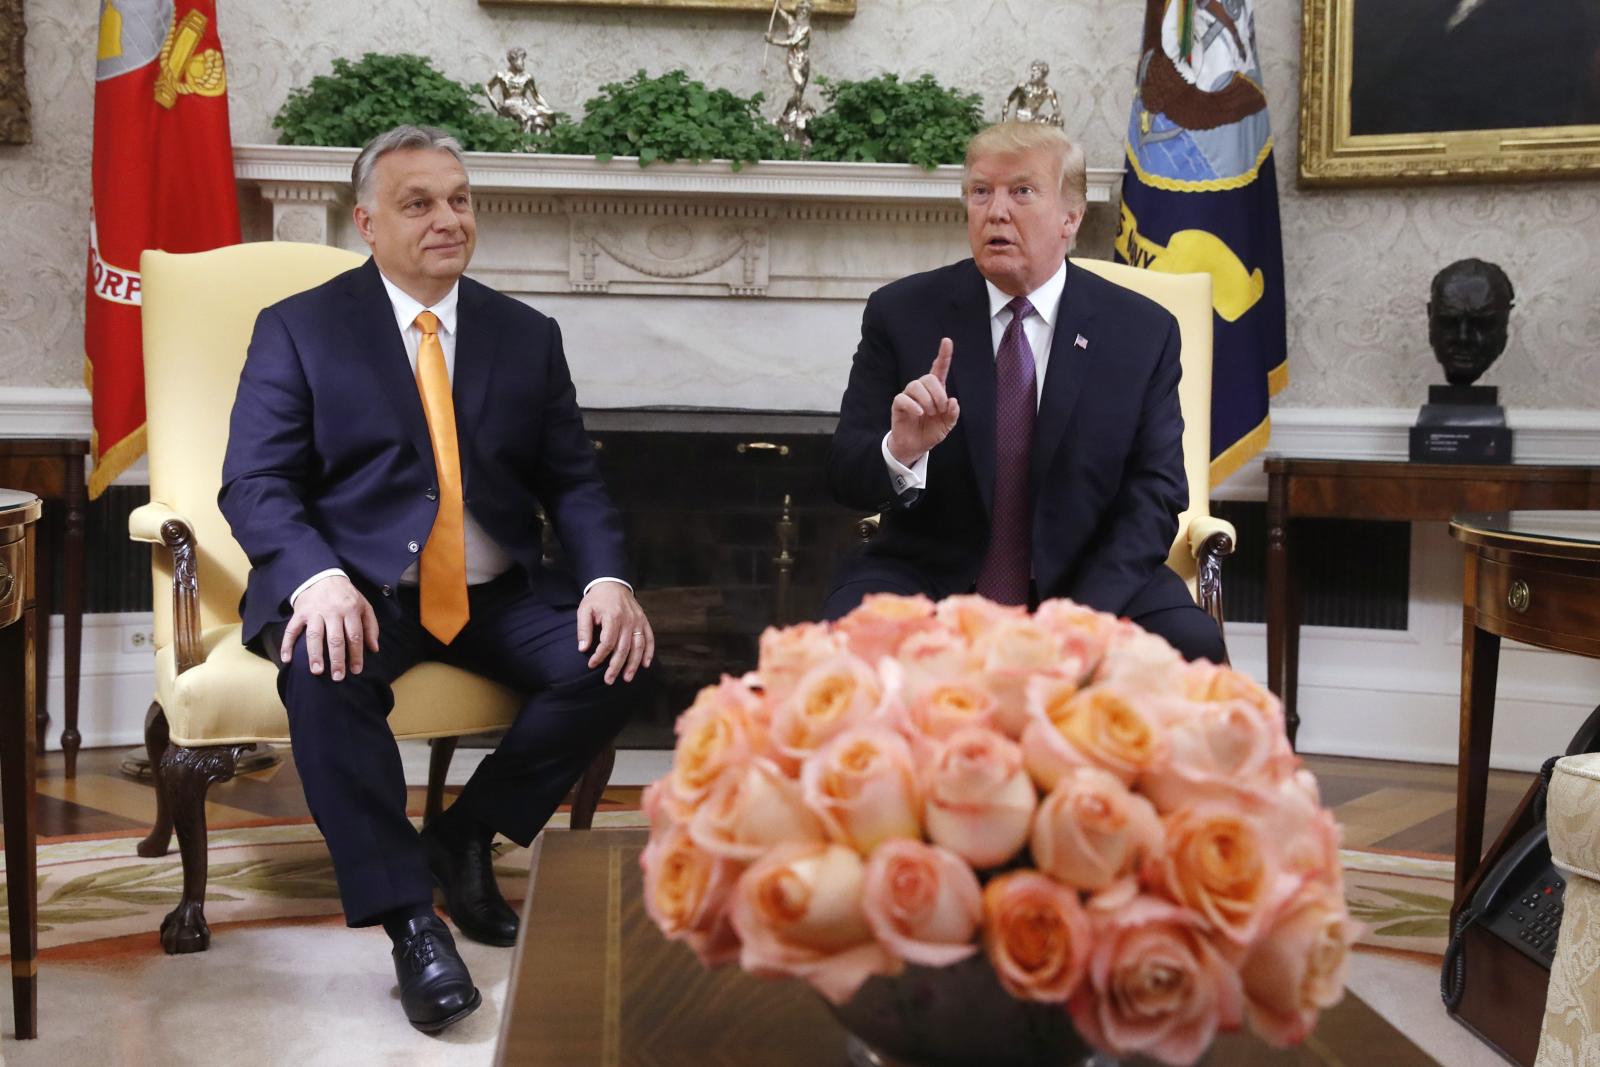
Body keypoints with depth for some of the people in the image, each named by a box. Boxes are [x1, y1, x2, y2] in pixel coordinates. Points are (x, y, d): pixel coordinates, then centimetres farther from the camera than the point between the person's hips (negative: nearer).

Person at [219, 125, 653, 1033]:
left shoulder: (528, 335, 12)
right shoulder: (299, 329, 3)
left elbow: (575, 481, 9)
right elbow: (255, 486, -5)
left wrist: (608, 578, -13)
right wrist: (318, 579, -27)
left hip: (497, 593, 3)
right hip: (357, 590, -3)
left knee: (611, 663, -22)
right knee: (325, 672, -35)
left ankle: (467, 835, -1)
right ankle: (411, 921, -25)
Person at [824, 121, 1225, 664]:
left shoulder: (1144, 331, 3)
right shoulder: (900, 311, 1)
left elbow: (1156, 494, 0)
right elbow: (844, 477, 0)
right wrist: (899, 451, -26)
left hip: (1085, 584, 1)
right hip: (930, 577, 0)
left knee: (1193, 643, -27)